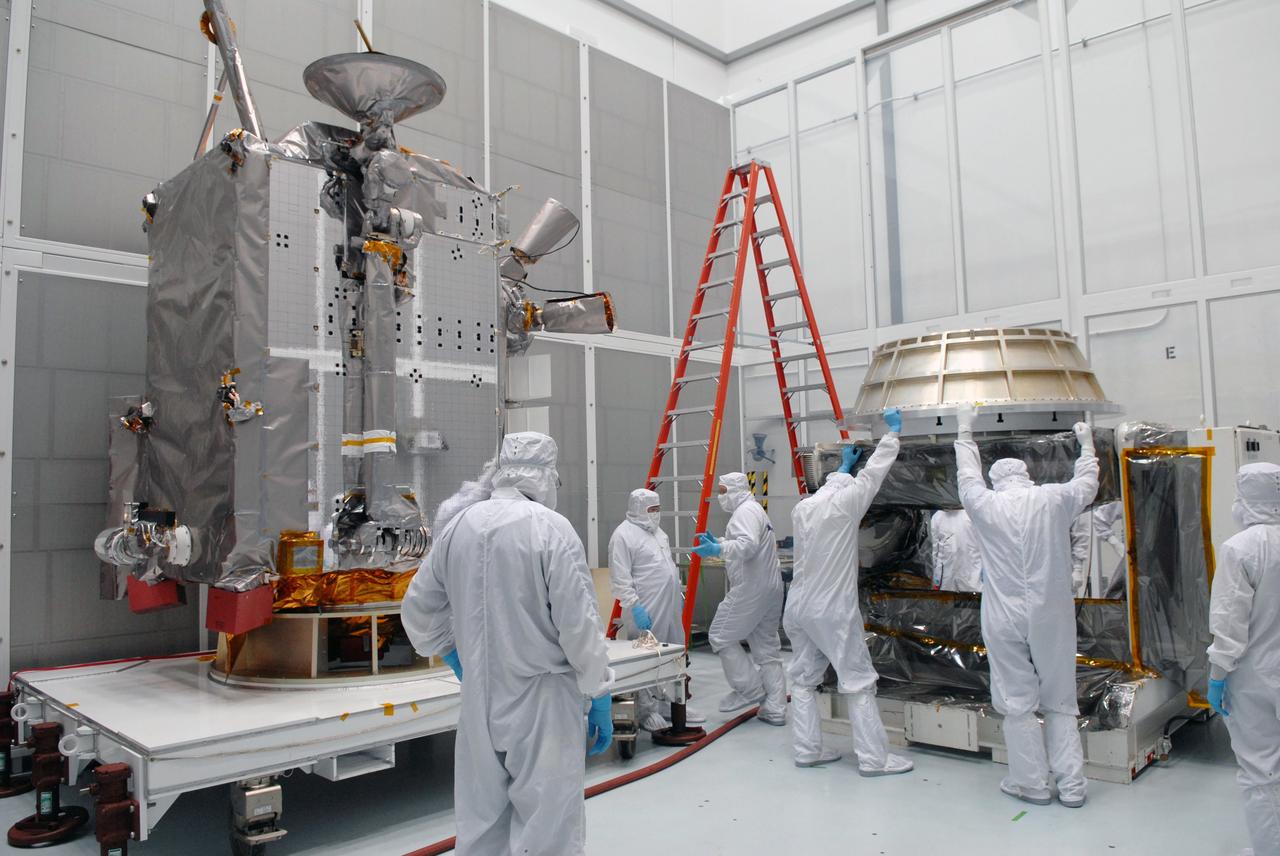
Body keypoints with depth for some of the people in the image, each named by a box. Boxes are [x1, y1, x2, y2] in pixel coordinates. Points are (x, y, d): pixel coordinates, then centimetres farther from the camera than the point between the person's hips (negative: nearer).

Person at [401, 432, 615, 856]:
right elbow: (579, 625, -15)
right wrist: (600, 697, -4)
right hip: (540, 701, -5)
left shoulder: (459, 526, 2)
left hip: (478, 700, 6)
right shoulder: (551, 528, -14)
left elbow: (417, 610, 11)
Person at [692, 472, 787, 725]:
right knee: (768, 649, 11)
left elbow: (748, 545, -27)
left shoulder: (745, 511, -12)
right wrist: (717, 541, 22)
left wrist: (718, 550, -30)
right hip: (770, 588, 11)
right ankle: (775, 709, 13)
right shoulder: (754, 509, 22)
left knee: (720, 636, 0)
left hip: (750, 588, -11)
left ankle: (749, 689, 3)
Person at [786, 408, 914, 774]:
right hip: (834, 610, -6)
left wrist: (845, 465, 41)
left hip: (800, 607, 6)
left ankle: (807, 750, 15)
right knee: (859, 682, 1)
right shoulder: (844, 503, -8)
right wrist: (892, 431, 15)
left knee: (804, 679, 12)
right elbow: (873, 472, 3)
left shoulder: (801, 508, 9)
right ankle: (874, 758, 5)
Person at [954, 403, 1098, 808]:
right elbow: (1087, 483, 15)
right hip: (1051, 617, 1)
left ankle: (1033, 783, 14)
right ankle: (1071, 785, 16)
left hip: (1004, 619, -1)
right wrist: (1086, 443, 32)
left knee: (1017, 703, 8)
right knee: (1059, 701, 12)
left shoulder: (985, 505, -3)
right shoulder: (1053, 499, -4)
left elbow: (968, 476, 17)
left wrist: (965, 432, 30)